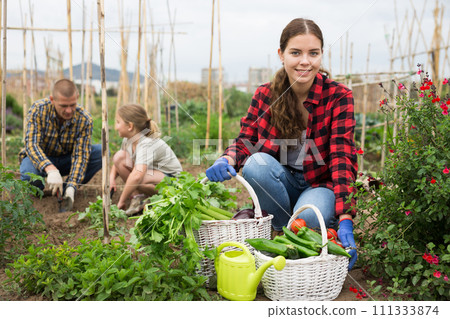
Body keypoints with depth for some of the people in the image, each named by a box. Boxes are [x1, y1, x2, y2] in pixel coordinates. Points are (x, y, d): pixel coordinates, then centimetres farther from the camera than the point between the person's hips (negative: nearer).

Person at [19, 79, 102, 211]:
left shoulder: (84, 119, -21)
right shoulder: (38, 109, -24)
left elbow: (81, 155, -24)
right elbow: (32, 144, -31)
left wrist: (71, 187, -37)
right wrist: (50, 169, -49)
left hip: (67, 159, 2)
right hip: (41, 158, -2)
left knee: (102, 152, -23)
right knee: (29, 174, -38)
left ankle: (67, 188, -14)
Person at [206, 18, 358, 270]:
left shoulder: (339, 96, -14)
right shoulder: (265, 95, -6)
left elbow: (343, 158, -21)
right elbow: (245, 141, -3)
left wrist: (345, 219, -32)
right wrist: (227, 159, -29)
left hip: (321, 184, -2)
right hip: (281, 184, 3)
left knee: (308, 215, -35)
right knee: (257, 163, -29)